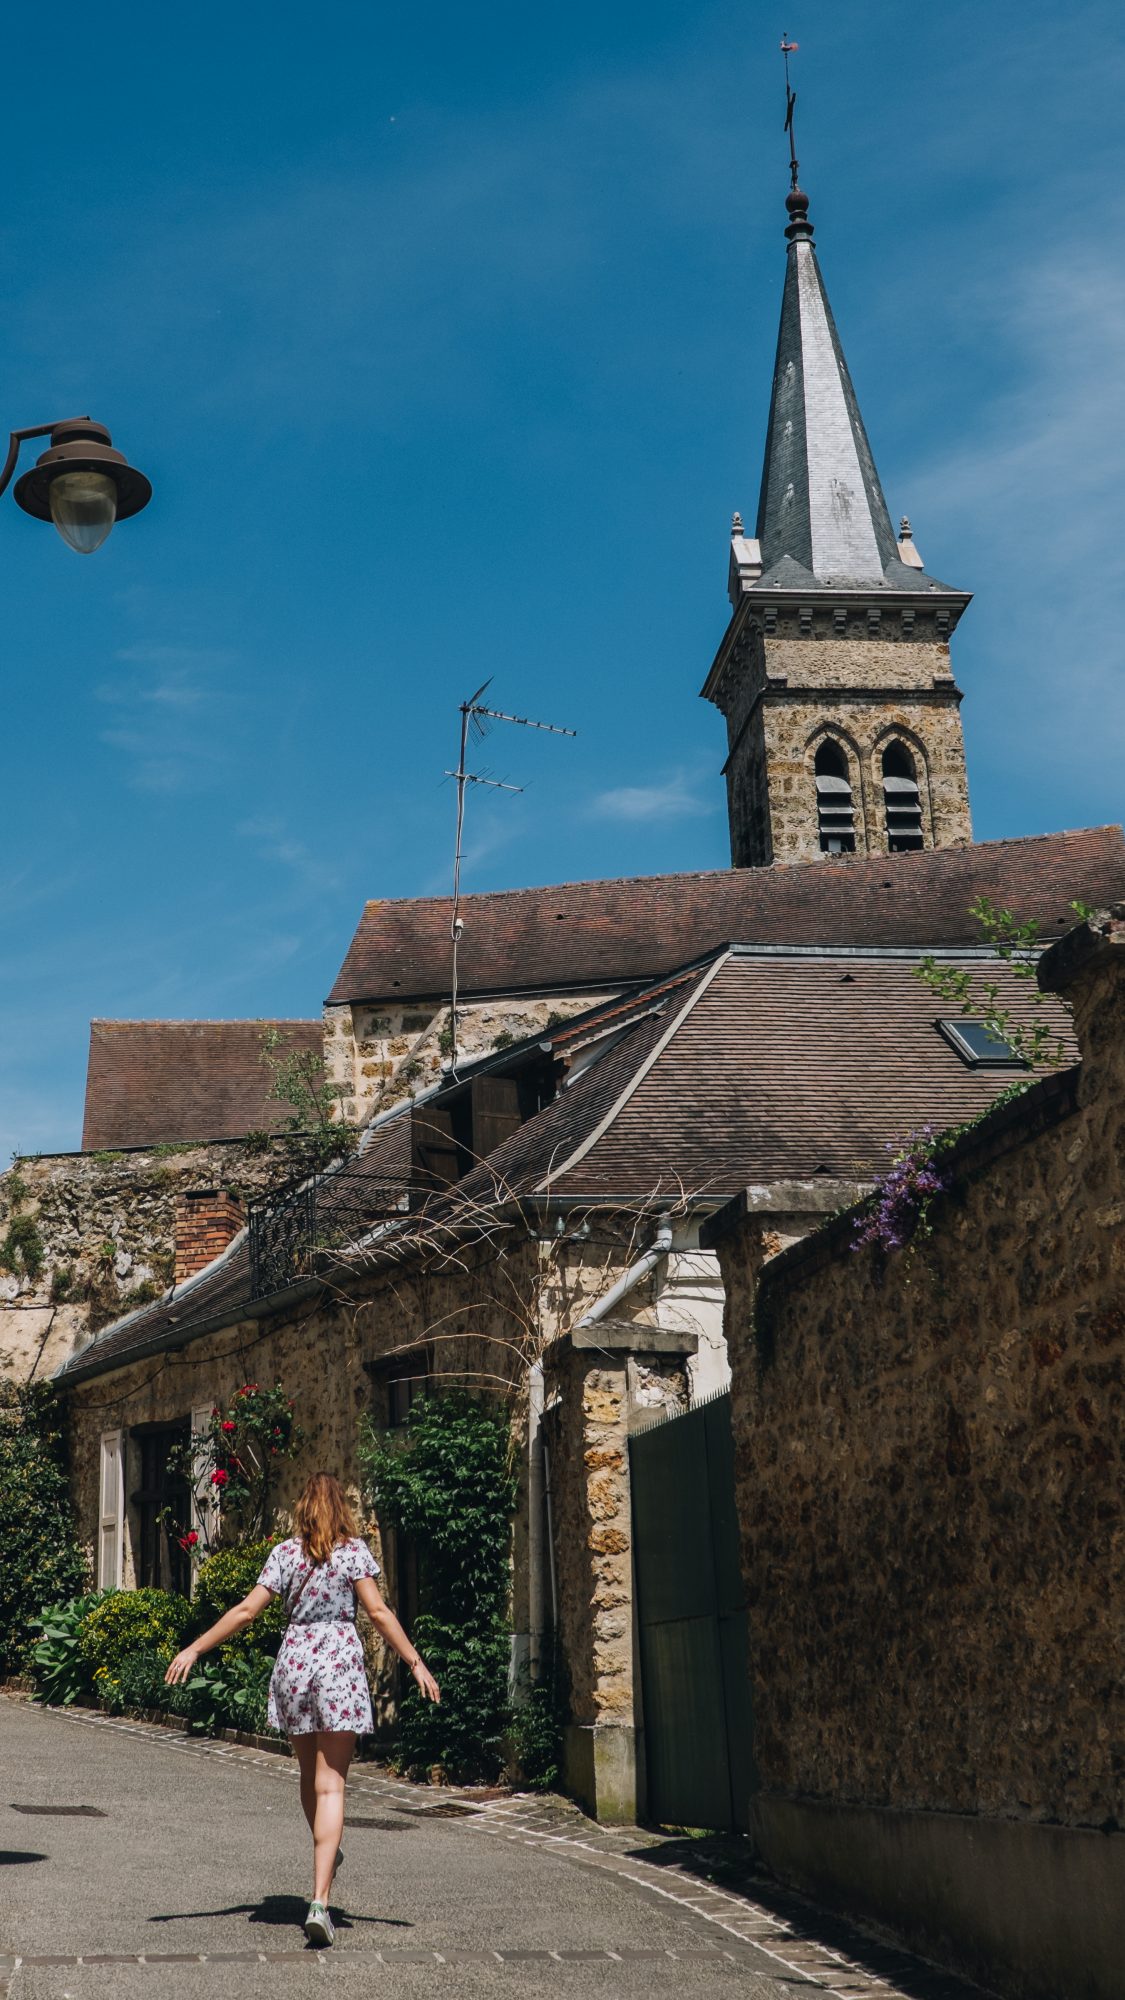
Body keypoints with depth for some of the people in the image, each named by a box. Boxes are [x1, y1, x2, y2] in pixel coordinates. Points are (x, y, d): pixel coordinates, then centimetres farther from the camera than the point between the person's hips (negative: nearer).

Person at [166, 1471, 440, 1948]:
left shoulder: (285, 1552, 4)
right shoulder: (353, 1550, -1)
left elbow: (247, 1610, 0)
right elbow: (377, 1612, -7)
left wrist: (195, 1648, 7)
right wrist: (415, 1662, -3)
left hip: (294, 1660, 3)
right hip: (340, 1662, -3)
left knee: (309, 1775, 21)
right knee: (330, 1784, -4)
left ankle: (327, 1852, 43)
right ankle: (320, 1900, -15)